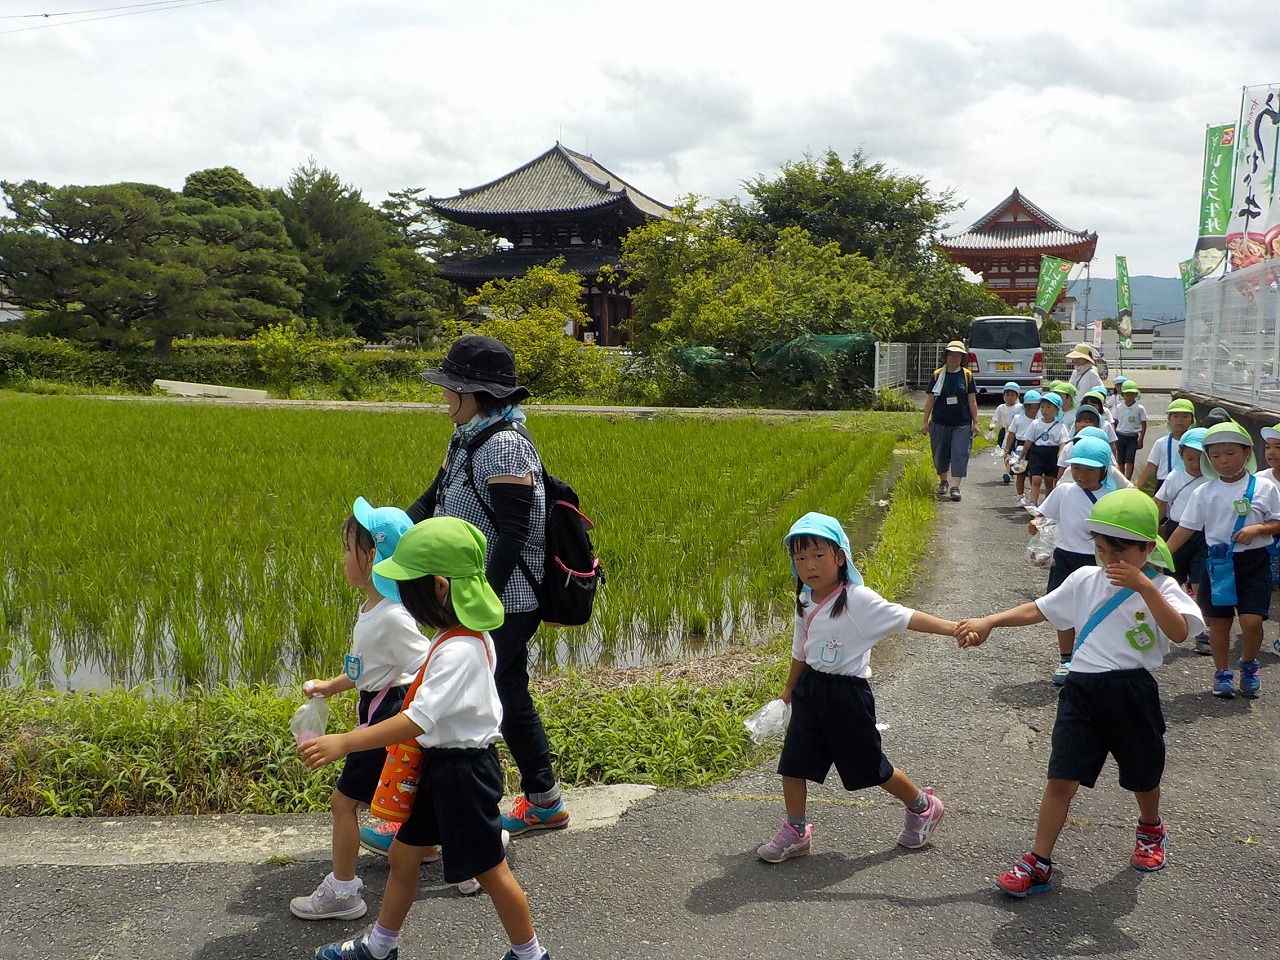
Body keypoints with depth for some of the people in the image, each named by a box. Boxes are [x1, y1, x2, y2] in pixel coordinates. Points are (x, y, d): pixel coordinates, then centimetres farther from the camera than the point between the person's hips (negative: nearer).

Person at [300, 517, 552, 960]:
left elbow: (420, 719, -36)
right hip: (442, 762, 10)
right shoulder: (465, 634, 2)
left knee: (490, 869, 7)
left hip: (462, 769, -10)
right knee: (402, 855, 19)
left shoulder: (458, 650, -29)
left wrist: (344, 743, -38)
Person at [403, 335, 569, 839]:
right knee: (509, 695, 18)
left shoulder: (505, 446, -20)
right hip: (501, 602, 10)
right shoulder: (468, 439, 10)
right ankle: (543, 802, 32)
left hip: (503, 604, -10)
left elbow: (513, 537, -24)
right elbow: (432, 500, 14)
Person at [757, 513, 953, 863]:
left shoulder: (858, 600, -20)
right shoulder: (804, 602, 1)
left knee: (870, 767, 9)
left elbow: (905, 617, -26)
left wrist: (953, 628, -37)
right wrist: (789, 690, 25)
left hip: (846, 693, -6)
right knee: (792, 763, 6)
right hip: (809, 689, 6)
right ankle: (796, 833, 25)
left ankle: (923, 807, 35)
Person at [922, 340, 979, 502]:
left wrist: (975, 423, 1)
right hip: (940, 422, 1)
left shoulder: (967, 375, 2)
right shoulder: (937, 375, 1)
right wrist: (925, 422, 4)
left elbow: (972, 401, 4)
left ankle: (955, 487, -9)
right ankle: (943, 482, 32)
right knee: (940, 455, 11)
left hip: (962, 423, -1)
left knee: (959, 454, -9)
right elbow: (930, 400, 5)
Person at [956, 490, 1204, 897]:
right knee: (1061, 779, -4)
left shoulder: (1159, 588, -6)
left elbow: (1179, 632, -24)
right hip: (1083, 691, 2)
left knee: (1143, 775, 20)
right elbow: (1038, 609, 10)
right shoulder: (1086, 580, 3)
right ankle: (1039, 863, 3)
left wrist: (1144, 586, -30)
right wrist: (990, 621, 0)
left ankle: (1150, 829, 53)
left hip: (1132, 694, -1)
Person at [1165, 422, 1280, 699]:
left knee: (1252, 620, -8)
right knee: (1218, 621, 7)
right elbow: (1186, 528, 1)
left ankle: (1248, 667, 19)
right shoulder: (1203, 493, 0)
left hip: (1253, 562, -1)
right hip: (1218, 562, 2)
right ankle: (1222, 673, 24)